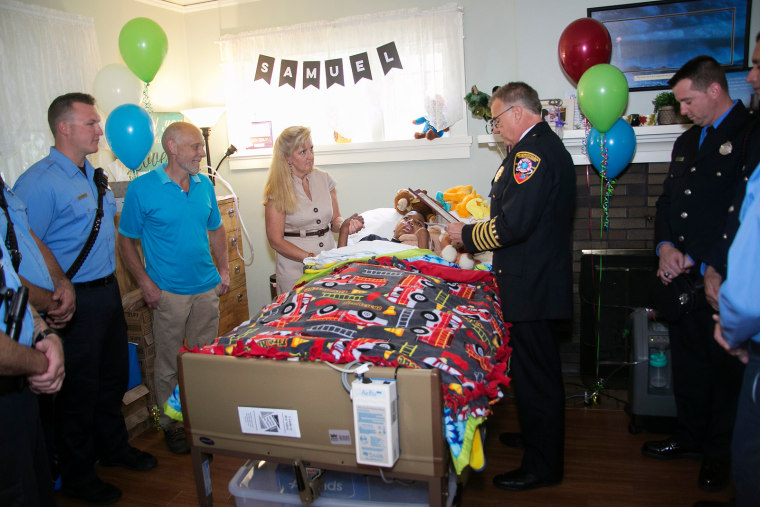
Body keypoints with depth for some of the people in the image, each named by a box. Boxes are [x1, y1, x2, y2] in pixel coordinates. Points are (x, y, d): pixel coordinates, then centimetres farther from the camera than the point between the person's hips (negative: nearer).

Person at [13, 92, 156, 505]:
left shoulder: (94, 176, 10)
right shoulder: (39, 183, -19)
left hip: (108, 291, 8)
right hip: (75, 301, -8)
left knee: (113, 376, 21)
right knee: (79, 389, 6)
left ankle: (113, 448, 42)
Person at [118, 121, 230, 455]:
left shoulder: (204, 184, 5)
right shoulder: (142, 189, -9)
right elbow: (126, 240, -5)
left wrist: (224, 269, 7)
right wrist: (145, 283, -12)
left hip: (207, 288, 5)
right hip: (168, 292, -4)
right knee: (169, 364, 7)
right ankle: (170, 424, 25)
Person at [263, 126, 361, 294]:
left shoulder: (324, 179, 6)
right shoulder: (277, 190, -7)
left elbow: (335, 220, 12)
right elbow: (276, 241, -9)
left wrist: (344, 224, -12)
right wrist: (312, 258, -18)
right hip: (295, 269, -4)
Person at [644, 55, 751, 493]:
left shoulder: (749, 136, -10)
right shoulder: (687, 142, 15)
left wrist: (700, 262, -16)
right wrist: (665, 247, -1)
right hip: (682, 278, 7)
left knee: (725, 370, 8)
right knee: (687, 363, 17)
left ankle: (719, 454, 26)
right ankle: (690, 437, 35)